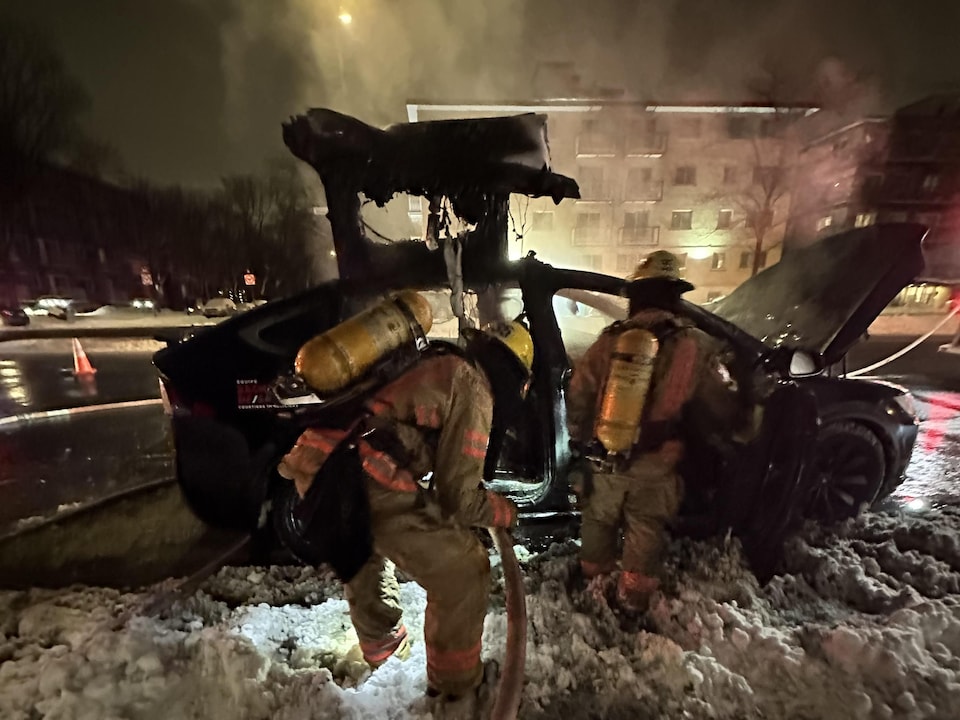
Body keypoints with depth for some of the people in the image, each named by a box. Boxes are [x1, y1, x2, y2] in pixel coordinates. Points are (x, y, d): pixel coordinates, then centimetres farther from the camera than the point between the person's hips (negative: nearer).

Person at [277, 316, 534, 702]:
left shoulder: (436, 366, 22)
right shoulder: (472, 388, -1)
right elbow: (458, 497, -1)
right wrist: (505, 511, 18)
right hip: (366, 476, -9)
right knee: (462, 572, 10)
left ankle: (381, 647, 59)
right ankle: (455, 683, 32)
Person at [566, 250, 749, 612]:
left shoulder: (610, 340, -7)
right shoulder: (694, 345, -10)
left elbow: (578, 394, -2)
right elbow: (723, 406, 0)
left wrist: (578, 436, 14)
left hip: (605, 456, 2)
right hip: (655, 463, -1)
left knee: (598, 521, 22)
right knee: (644, 532, 17)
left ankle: (593, 580, 43)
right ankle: (632, 598, 34)